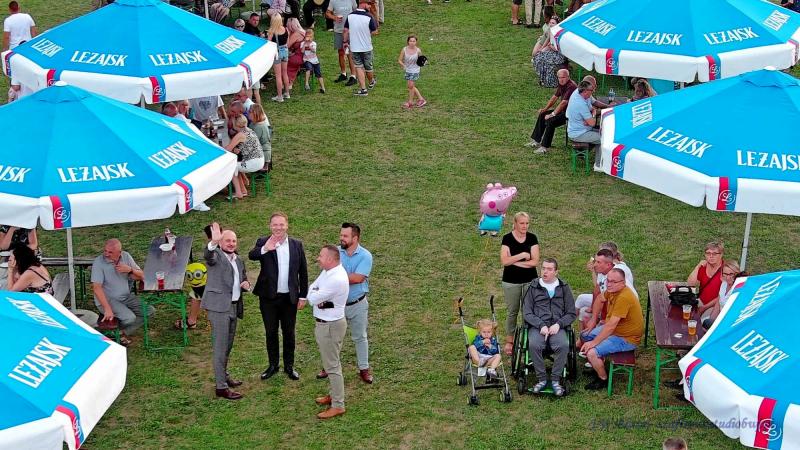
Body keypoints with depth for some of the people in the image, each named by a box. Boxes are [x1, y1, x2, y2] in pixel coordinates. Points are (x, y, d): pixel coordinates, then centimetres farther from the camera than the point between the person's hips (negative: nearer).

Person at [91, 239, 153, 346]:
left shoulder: (126, 256, 0)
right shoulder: (98, 262, -16)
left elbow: (141, 276, 4)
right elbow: (96, 287, -24)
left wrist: (130, 270, -19)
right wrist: (107, 309, -33)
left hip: (126, 297, 6)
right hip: (107, 300, -6)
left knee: (150, 310, -7)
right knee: (129, 317, -27)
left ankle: (123, 332, -4)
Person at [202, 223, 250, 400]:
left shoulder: (238, 260, 15)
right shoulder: (216, 255, -8)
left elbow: (243, 280, 27)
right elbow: (208, 255, -32)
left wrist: (246, 284, 3)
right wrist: (213, 242, -54)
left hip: (234, 306, 8)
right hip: (219, 306, -8)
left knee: (228, 345, 20)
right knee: (220, 347, -6)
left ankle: (223, 376, 36)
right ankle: (221, 387, -4)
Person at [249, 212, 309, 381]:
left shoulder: (297, 244, 1)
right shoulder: (263, 242, -6)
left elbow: (303, 272, 6)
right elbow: (251, 255, -27)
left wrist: (303, 295, 4)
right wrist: (265, 249, -47)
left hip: (289, 297, 1)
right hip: (268, 297, -1)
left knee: (289, 333, 11)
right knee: (271, 332, 11)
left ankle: (289, 366, 25)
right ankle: (273, 365, 26)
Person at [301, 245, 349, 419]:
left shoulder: (336, 279, -29)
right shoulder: (328, 271, 2)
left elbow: (313, 298, -23)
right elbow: (313, 288, 16)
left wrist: (311, 294, -3)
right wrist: (305, 299, 0)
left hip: (330, 326, -10)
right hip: (325, 324, 10)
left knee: (332, 366, -2)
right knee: (331, 362, 22)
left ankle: (338, 406, 7)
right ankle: (335, 395, 37)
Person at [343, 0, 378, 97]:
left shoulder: (350, 16, -6)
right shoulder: (369, 17, -16)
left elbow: (346, 30, 0)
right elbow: (374, 31, -9)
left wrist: (345, 42, 12)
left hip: (354, 47, 1)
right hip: (366, 46, -1)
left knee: (359, 67, 7)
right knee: (368, 67, 18)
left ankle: (363, 89, 0)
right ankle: (371, 82, 42)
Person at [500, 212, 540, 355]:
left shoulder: (532, 238, -1)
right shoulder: (507, 238, -6)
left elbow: (535, 261, -9)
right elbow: (504, 261, -15)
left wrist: (514, 261, -13)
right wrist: (522, 255, -19)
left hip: (530, 281, 1)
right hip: (511, 282, -1)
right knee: (512, 312, 7)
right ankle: (509, 341, 16)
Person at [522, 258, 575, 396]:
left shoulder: (564, 288, 14)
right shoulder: (533, 287, 11)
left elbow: (571, 314, 12)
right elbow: (527, 313, 4)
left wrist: (558, 324, -7)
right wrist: (541, 325, -11)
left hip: (557, 326, 1)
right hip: (537, 326, 0)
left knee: (563, 345, -32)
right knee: (534, 345, -33)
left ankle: (556, 380, -19)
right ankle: (541, 379, -17)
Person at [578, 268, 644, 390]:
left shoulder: (624, 297, -31)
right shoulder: (612, 290, -3)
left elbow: (611, 326, -31)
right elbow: (600, 298, 22)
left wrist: (593, 342, -24)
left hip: (627, 339, -10)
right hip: (614, 329, 10)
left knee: (592, 353, -22)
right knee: (584, 337, 17)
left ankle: (603, 380, 3)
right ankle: (596, 367, 34)